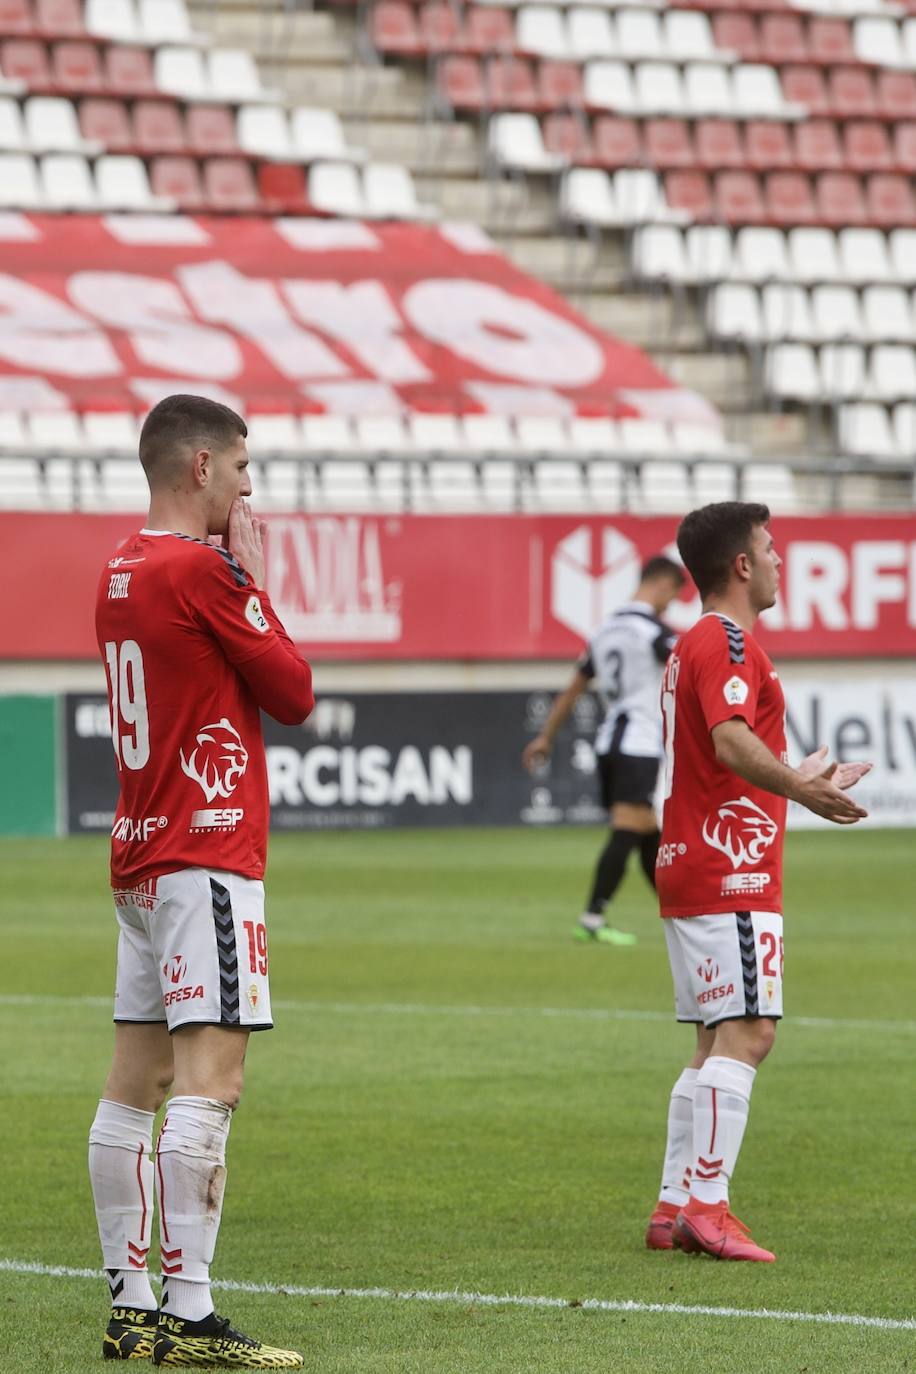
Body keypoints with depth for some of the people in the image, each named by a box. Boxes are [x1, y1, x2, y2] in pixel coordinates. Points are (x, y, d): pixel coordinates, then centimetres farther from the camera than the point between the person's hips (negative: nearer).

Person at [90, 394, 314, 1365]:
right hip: (207, 856, -10)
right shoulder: (203, 571, -13)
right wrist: (256, 580, 3)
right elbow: (293, 694, -6)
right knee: (208, 1079, -12)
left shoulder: (119, 571, 13)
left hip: (141, 854, 10)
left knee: (136, 1084, 9)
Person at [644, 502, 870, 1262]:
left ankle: (675, 1208, 10)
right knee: (746, 1034, -14)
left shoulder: (698, 643, 21)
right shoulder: (727, 642, -11)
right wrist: (800, 789, -40)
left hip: (691, 873, 11)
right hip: (731, 873, -11)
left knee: (719, 1043, 12)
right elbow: (733, 742, -28)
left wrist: (798, 782, 39)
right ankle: (708, 1205, -19)